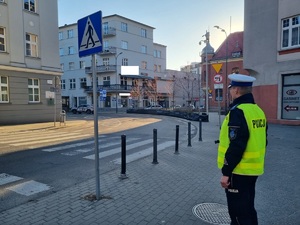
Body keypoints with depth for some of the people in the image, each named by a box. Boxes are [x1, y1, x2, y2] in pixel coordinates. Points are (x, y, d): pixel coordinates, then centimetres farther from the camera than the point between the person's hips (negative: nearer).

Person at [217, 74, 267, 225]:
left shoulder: (238, 111, -20)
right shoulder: (258, 110, 8)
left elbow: (236, 146, -25)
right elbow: (259, 142, 14)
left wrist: (226, 172, -18)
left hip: (239, 171, -9)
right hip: (253, 169, 9)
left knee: (238, 213, 5)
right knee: (247, 209, 22)